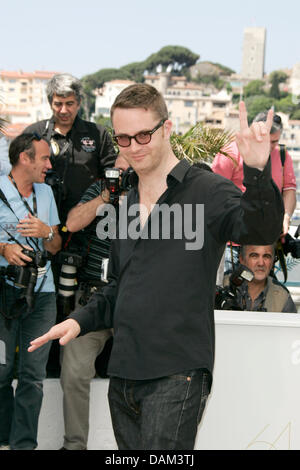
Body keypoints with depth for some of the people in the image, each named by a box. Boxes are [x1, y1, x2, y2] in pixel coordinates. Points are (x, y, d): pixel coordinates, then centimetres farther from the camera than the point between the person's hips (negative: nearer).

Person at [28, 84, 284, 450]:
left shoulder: (206, 190, -5)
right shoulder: (128, 204, 17)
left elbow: (262, 230, -25)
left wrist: (257, 172, -42)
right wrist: (80, 320, 7)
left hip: (177, 375, -7)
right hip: (123, 375, 7)